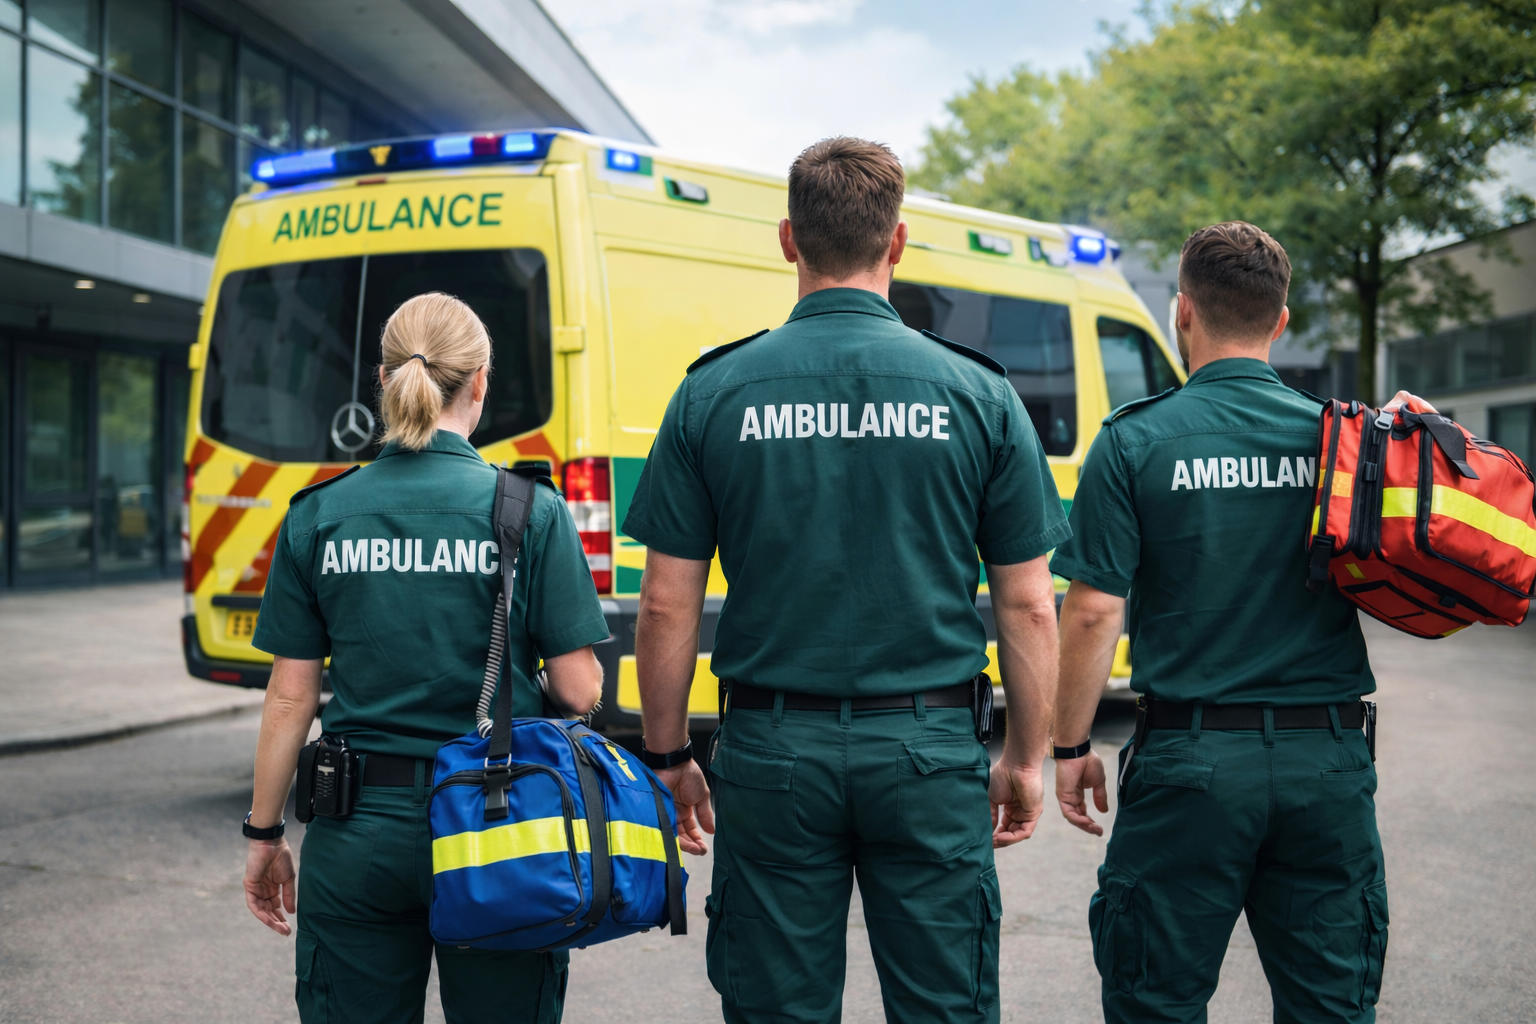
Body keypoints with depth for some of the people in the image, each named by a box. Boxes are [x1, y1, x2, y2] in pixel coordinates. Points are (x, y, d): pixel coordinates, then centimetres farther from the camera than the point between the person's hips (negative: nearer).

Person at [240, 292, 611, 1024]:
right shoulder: (531, 513, -9)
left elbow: (290, 696, 0)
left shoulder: (319, 516, -2)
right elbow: (578, 691, -9)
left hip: (360, 832, 2)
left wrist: (264, 834, 11)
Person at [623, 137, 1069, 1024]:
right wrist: (1027, 759, 10)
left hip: (773, 751, 0)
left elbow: (668, 606, -2)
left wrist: (669, 758, 9)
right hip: (927, 750, 0)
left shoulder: (715, 394, -3)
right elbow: (1028, 607, -1)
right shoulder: (976, 394, -3)